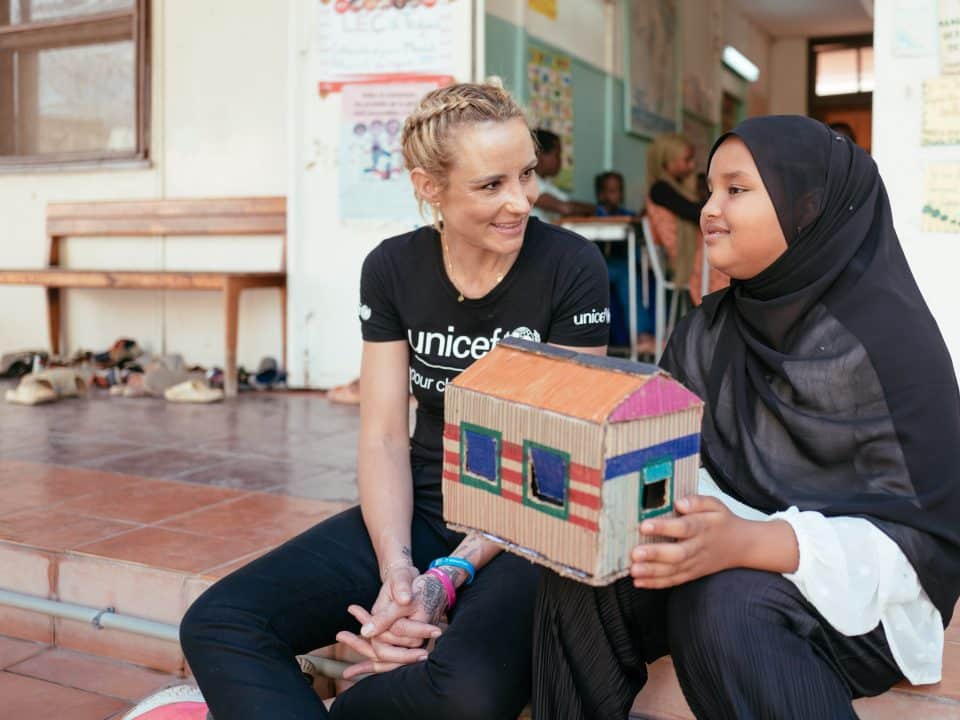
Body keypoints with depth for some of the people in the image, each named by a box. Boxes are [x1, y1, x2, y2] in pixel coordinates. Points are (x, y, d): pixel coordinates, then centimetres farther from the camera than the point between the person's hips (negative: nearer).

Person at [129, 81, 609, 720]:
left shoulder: (571, 267, -9)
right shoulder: (393, 268, 1)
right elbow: (384, 436, 0)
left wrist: (450, 576, -19)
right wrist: (396, 569, -18)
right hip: (422, 509, 3)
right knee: (217, 625, -17)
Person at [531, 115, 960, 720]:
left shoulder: (888, 337, -15)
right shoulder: (707, 332, 3)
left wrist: (744, 543, -33)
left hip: (860, 592, -5)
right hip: (731, 556, 5)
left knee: (725, 601, -35)